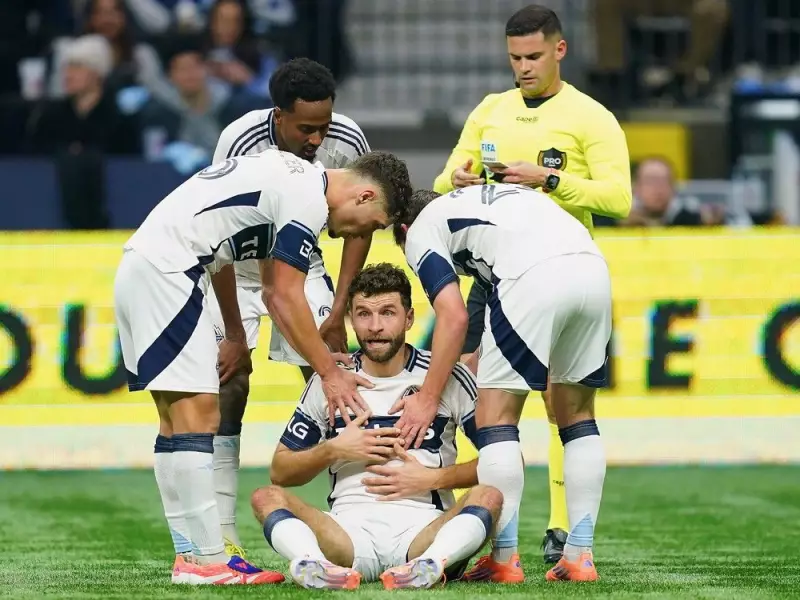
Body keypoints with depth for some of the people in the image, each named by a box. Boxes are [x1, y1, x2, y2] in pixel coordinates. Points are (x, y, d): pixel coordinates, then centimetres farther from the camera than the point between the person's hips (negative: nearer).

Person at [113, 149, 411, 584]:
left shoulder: (291, 176, 19)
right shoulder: (309, 200, -10)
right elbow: (283, 296, -9)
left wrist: (235, 336, 30)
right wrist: (329, 373, -1)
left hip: (140, 266, 11)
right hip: (165, 271, -11)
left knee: (176, 419, 10)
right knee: (197, 414, -10)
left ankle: (190, 556, 11)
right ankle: (207, 560, -11)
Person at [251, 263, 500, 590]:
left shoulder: (448, 377, 7)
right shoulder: (328, 381, 13)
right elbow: (280, 472, 16)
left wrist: (434, 478, -5)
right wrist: (334, 450, 0)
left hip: (423, 528, -2)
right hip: (348, 532, 2)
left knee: (489, 496, -29)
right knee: (266, 497, -22)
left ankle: (428, 565, -56)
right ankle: (312, 565, -53)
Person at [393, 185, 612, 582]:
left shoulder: (420, 230, 20)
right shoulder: (488, 198, 40)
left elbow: (455, 317, 6)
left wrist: (428, 398, 9)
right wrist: (474, 366, 42)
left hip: (534, 277, -7)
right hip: (593, 268, 7)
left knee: (496, 415, 5)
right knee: (576, 413, 19)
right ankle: (580, 555, 16)